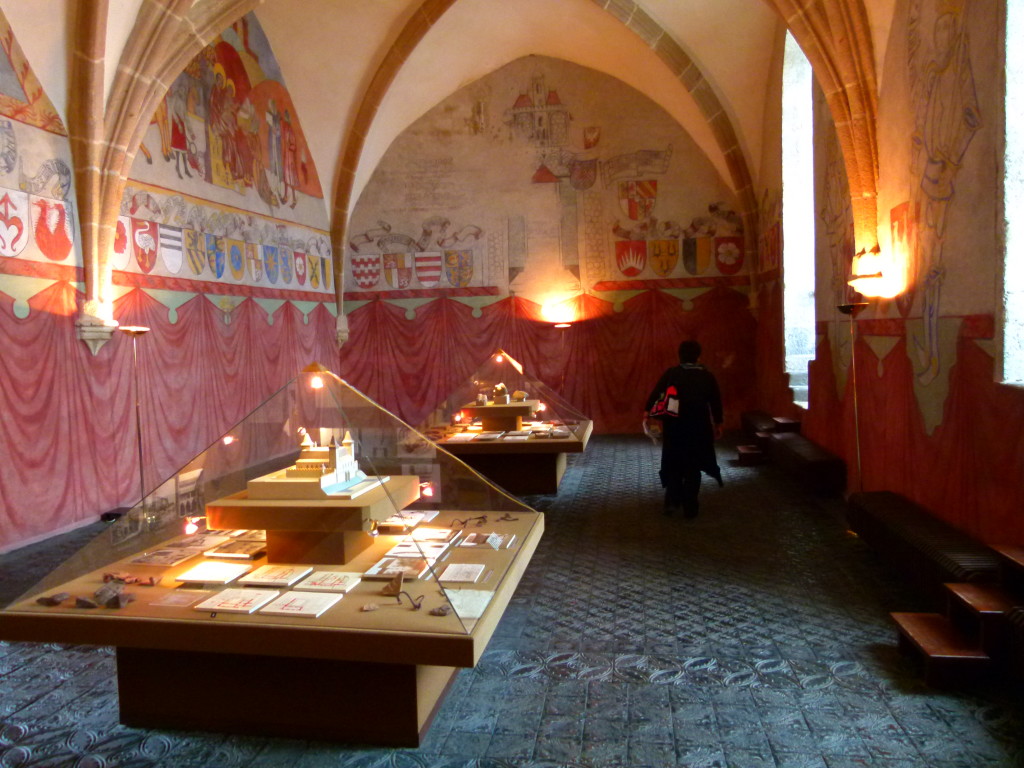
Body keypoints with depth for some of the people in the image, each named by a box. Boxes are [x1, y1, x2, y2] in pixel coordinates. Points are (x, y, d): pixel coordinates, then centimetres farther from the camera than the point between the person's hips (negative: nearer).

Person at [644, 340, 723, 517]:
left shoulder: (671, 373, 0)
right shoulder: (707, 376, 3)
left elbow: (656, 393, -8)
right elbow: (716, 401, 6)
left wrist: (647, 412, -10)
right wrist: (718, 424, 15)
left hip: (674, 426, 0)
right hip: (699, 426, 0)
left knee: (673, 463, 14)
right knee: (693, 466, 8)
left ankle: (672, 501, 7)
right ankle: (690, 507, 10)